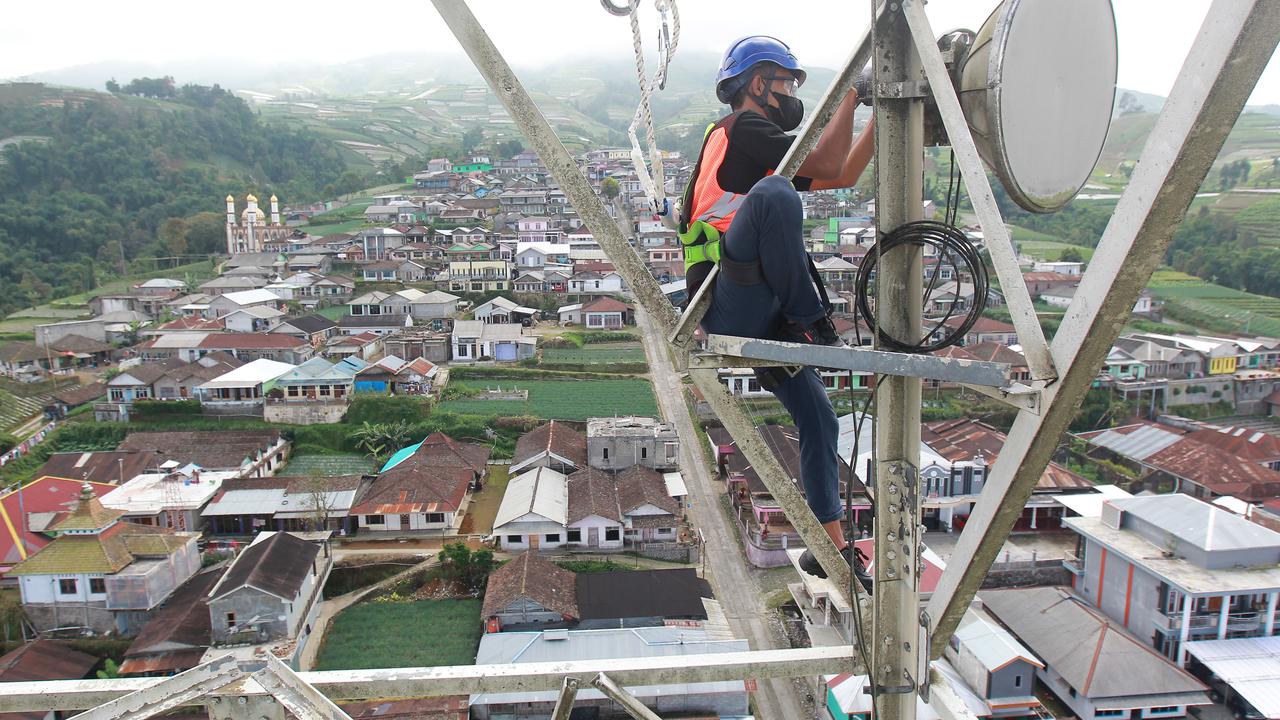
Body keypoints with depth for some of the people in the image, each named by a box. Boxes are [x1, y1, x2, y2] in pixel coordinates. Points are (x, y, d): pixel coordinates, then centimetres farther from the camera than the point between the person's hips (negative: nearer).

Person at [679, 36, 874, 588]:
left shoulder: (763, 145, 26)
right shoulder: (741, 129, -3)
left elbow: (844, 176, 31)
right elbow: (827, 164, -14)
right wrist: (850, 96, -4)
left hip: (759, 318, 10)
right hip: (729, 308, -9)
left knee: (819, 421, 9)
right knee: (775, 192, -34)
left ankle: (831, 547, 20)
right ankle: (811, 324, -20)